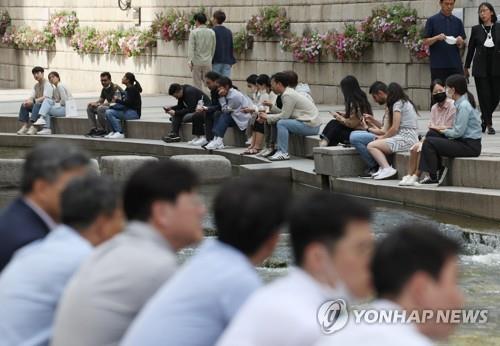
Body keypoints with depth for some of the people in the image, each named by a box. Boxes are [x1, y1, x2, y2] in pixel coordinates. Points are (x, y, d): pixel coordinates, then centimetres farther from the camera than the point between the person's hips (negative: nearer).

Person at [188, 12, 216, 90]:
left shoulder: (194, 32, -7)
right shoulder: (212, 32, 3)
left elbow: (191, 48, -10)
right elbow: (213, 48, 9)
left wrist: (190, 61, -10)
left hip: (197, 62, -2)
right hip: (208, 62, 2)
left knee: (197, 84, 4)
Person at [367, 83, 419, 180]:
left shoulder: (398, 104, -5)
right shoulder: (407, 103, 22)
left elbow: (395, 128, -10)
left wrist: (383, 137, 4)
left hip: (406, 139, -10)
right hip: (411, 138, 10)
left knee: (371, 146, -13)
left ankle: (387, 168, -27)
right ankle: (383, 168, 1)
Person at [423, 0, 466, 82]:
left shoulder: (458, 22, 11)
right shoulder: (432, 20, 1)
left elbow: (462, 44, 11)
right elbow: (425, 42, -1)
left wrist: (460, 42, -13)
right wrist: (437, 38, -20)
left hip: (455, 65, 3)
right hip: (438, 66, -3)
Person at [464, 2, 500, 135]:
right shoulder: (476, 29, 4)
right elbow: (471, 49, 9)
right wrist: (466, 67, 10)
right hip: (480, 67, -1)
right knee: (484, 96, -3)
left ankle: (484, 119, 26)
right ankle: (489, 124, 4)